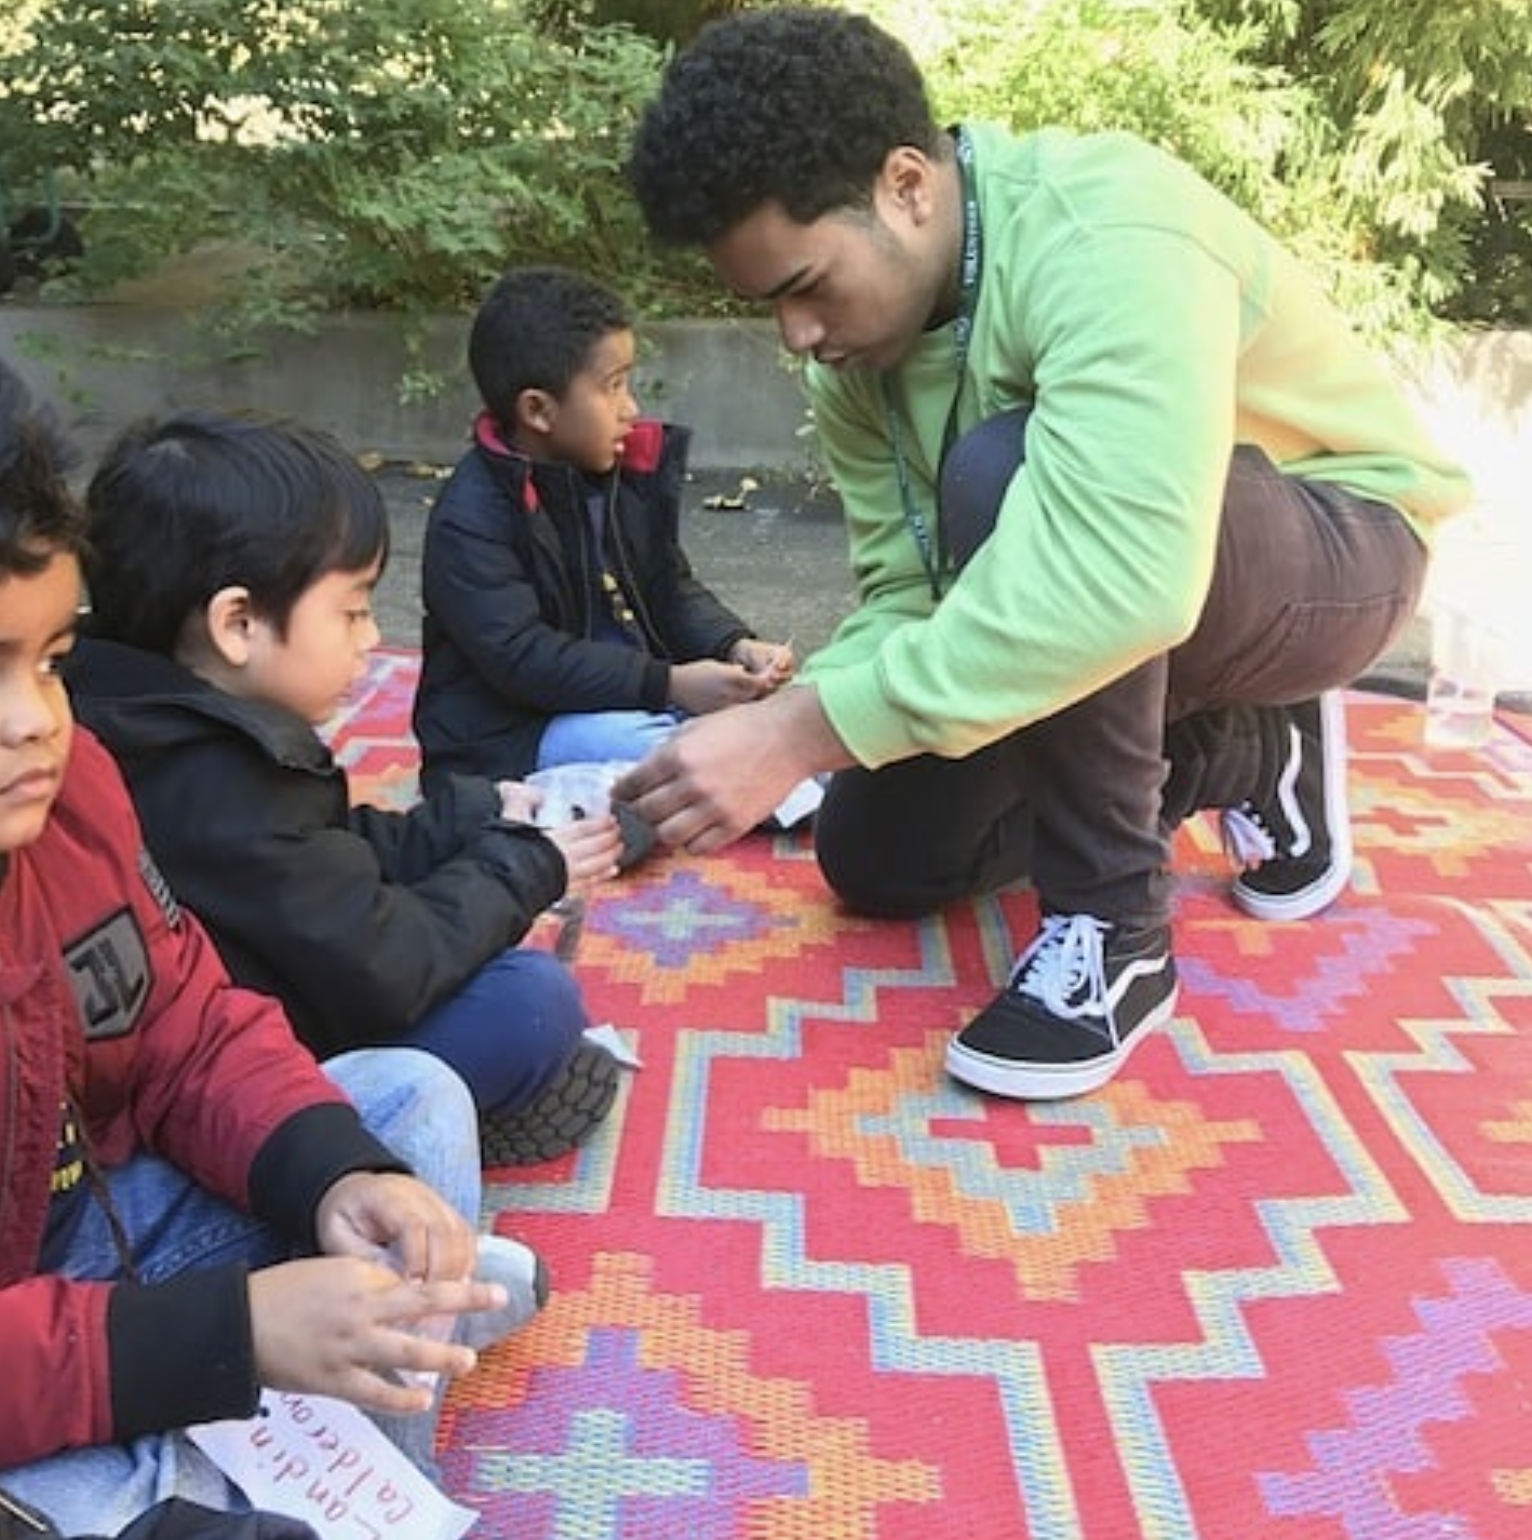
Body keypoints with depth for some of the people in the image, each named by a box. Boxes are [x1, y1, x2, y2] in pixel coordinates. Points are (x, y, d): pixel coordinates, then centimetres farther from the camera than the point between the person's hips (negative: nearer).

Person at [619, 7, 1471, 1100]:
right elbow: (905, 590, -8)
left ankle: (1112, 928, -20)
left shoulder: (1106, 233, -33)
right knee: (877, 861, 5)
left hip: (1336, 549, -8)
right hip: (1117, 597, 8)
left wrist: (803, 731, -45)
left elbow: (1128, 579, -46)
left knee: (1002, 477, -37)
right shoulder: (854, 346, -8)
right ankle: (1245, 753, 16)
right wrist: (777, 733, -27)